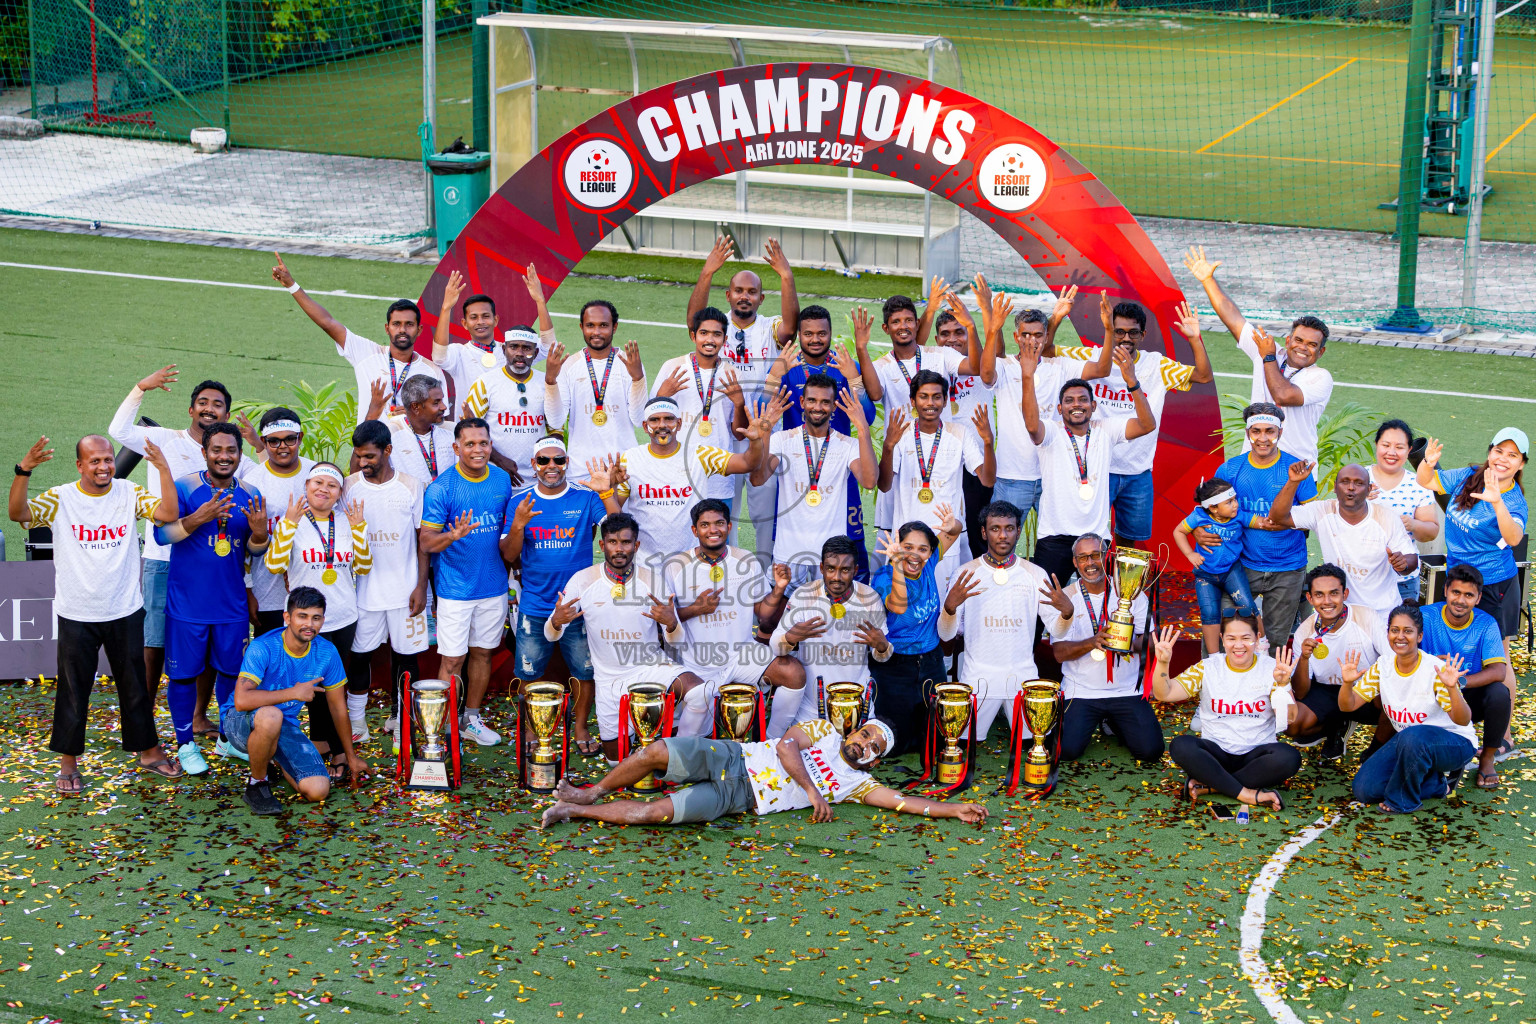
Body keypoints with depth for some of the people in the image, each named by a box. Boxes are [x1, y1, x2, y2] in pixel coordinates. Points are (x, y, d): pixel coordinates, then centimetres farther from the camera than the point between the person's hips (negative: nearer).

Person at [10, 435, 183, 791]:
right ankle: (68, 762, 20)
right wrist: (24, 471, -38)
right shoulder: (60, 498, -8)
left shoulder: (130, 494, -3)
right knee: (73, 691, 7)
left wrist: (164, 470, -27)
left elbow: (168, 514, -16)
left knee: (134, 685, 14)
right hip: (76, 614, -1)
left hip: (125, 611, 2)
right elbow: (18, 513, -23)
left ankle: (148, 751, 29)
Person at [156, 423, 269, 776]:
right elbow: (162, 534, -17)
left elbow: (253, 551, 10)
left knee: (231, 670, 14)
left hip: (232, 603, 4)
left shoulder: (249, 496, 5)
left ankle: (228, 738, 31)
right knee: (184, 674, 4)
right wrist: (199, 517, -32)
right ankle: (185, 744, 18)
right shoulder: (184, 488, -9)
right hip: (188, 604, -4)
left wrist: (259, 532, -14)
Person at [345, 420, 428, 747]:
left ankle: (400, 718, 21)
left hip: (404, 588, 0)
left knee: (404, 654, 6)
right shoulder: (350, 487, -1)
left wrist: (421, 586, -3)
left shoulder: (412, 486, -2)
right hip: (363, 589, 0)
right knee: (359, 655, 3)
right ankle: (355, 723, 14)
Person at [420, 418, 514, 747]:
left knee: (482, 652, 14)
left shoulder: (502, 480, 2)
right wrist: (452, 536, -33)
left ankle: (472, 719, 28)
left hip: (494, 584, 5)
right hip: (455, 588, -5)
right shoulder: (441, 488, -13)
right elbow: (426, 542, -14)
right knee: (453, 660, -2)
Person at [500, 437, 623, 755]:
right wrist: (518, 525, -21)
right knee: (530, 674, 8)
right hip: (534, 606, 1)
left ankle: (580, 727, 26)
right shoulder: (519, 502, 2)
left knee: (585, 670, 7)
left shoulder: (586, 498, -2)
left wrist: (606, 491, -27)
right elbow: (509, 556, -2)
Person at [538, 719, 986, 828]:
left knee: (657, 812, -20)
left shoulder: (856, 783, 10)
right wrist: (811, 789, -13)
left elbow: (902, 800, 2)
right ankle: (590, 794, 2)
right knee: (657, 752, -23)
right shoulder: (823, 732, 10)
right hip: (727, 758, 0)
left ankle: (575, 810, -6)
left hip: (737, 799, 0)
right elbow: (786, 745, -5)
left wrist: (956, 809, -6)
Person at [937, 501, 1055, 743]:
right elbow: (946, 634, -4)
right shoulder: (966, 574, 0)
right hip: (978, 676, -1)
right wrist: (950, 605, -25)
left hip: (1023, 675, 1)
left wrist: (1066, 610, -23)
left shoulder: (1035, 574, 3)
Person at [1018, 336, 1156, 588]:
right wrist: (1027, 377, -37)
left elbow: (1147, 425, -6)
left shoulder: (1105, 432, 7)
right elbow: (1032, 425, -25)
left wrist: (1132, 382, -20)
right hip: (1055, 538, -2)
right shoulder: (1051, 433, -1)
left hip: (1096, 536, 3)